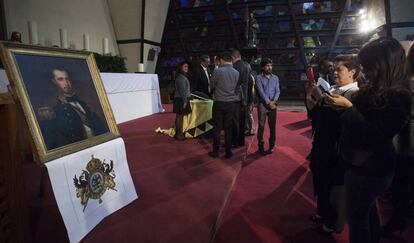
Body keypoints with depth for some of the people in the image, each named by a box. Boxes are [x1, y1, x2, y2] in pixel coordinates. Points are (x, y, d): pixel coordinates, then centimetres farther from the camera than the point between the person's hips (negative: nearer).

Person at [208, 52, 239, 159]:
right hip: (232, 103, 3)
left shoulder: (218, 71, -10)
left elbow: (212, 86, 2)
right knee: (228, 128, 8)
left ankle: (215, 151, 12)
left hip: (219, 102, -2)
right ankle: (228, 152, 14)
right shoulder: (236, 73, 0)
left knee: (217, 127, 6)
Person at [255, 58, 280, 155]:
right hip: (262, 104, -3)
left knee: (272, 126, 6)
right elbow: (261, 91, -8)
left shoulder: (275, 78, 12)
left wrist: (274, 101, -12)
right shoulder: (259, 77, 1)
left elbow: (278, 91, 5)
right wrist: (268, 102, -13)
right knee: (261, 126, -4)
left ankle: (272, 145, 16)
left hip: (273, 104, 3)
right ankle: (261, 145, 5)